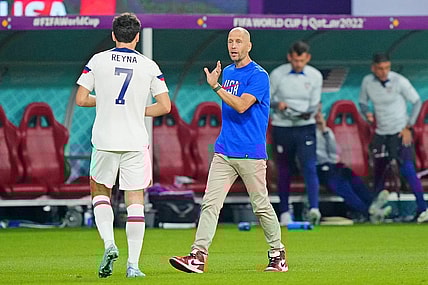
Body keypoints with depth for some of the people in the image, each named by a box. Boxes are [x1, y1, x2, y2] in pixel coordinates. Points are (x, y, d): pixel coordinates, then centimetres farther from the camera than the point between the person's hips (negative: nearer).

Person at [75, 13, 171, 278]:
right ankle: (133, 264, -2)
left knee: (100, 192, 18)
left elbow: (81, 99, 0)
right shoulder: (149, 66, 1)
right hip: (136, 141, 0)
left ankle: (109, 244, -4)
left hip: (105, 140, 0)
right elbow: (165, 106, 0)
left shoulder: (98, 61, 0)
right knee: (136, 201, 4)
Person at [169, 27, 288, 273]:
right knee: (210, 203, -6)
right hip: (224, 151, 6)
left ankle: (278, 255, 16)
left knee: (261, 206, 2)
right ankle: (198, 255, -13)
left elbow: (241, 105, -20)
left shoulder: (258, 75, -8)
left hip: (250, 153, -6)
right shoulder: (227, 72, 15)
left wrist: (216, 86, -18)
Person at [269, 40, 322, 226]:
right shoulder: (277, 75, -2)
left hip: (305, 127, 0)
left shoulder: (315, 76, 1)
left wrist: (307, 114, -19)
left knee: (309, 167, -15)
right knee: (284, 171, 7)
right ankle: (284, 212, 17)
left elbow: (314, 104, 3)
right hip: (281, 128, 0)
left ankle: (314, 209, -25)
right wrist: (277, 104, -17)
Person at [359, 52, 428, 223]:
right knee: (378, 171, 7)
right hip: (380, 133, 5)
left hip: (400, 132, -5)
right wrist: (367, 113, -9)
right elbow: (363, 102, 14)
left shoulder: (399, 81, -12)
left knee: (407, 169, -17)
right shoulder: (367, 82, -1)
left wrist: (408, 127, -9)